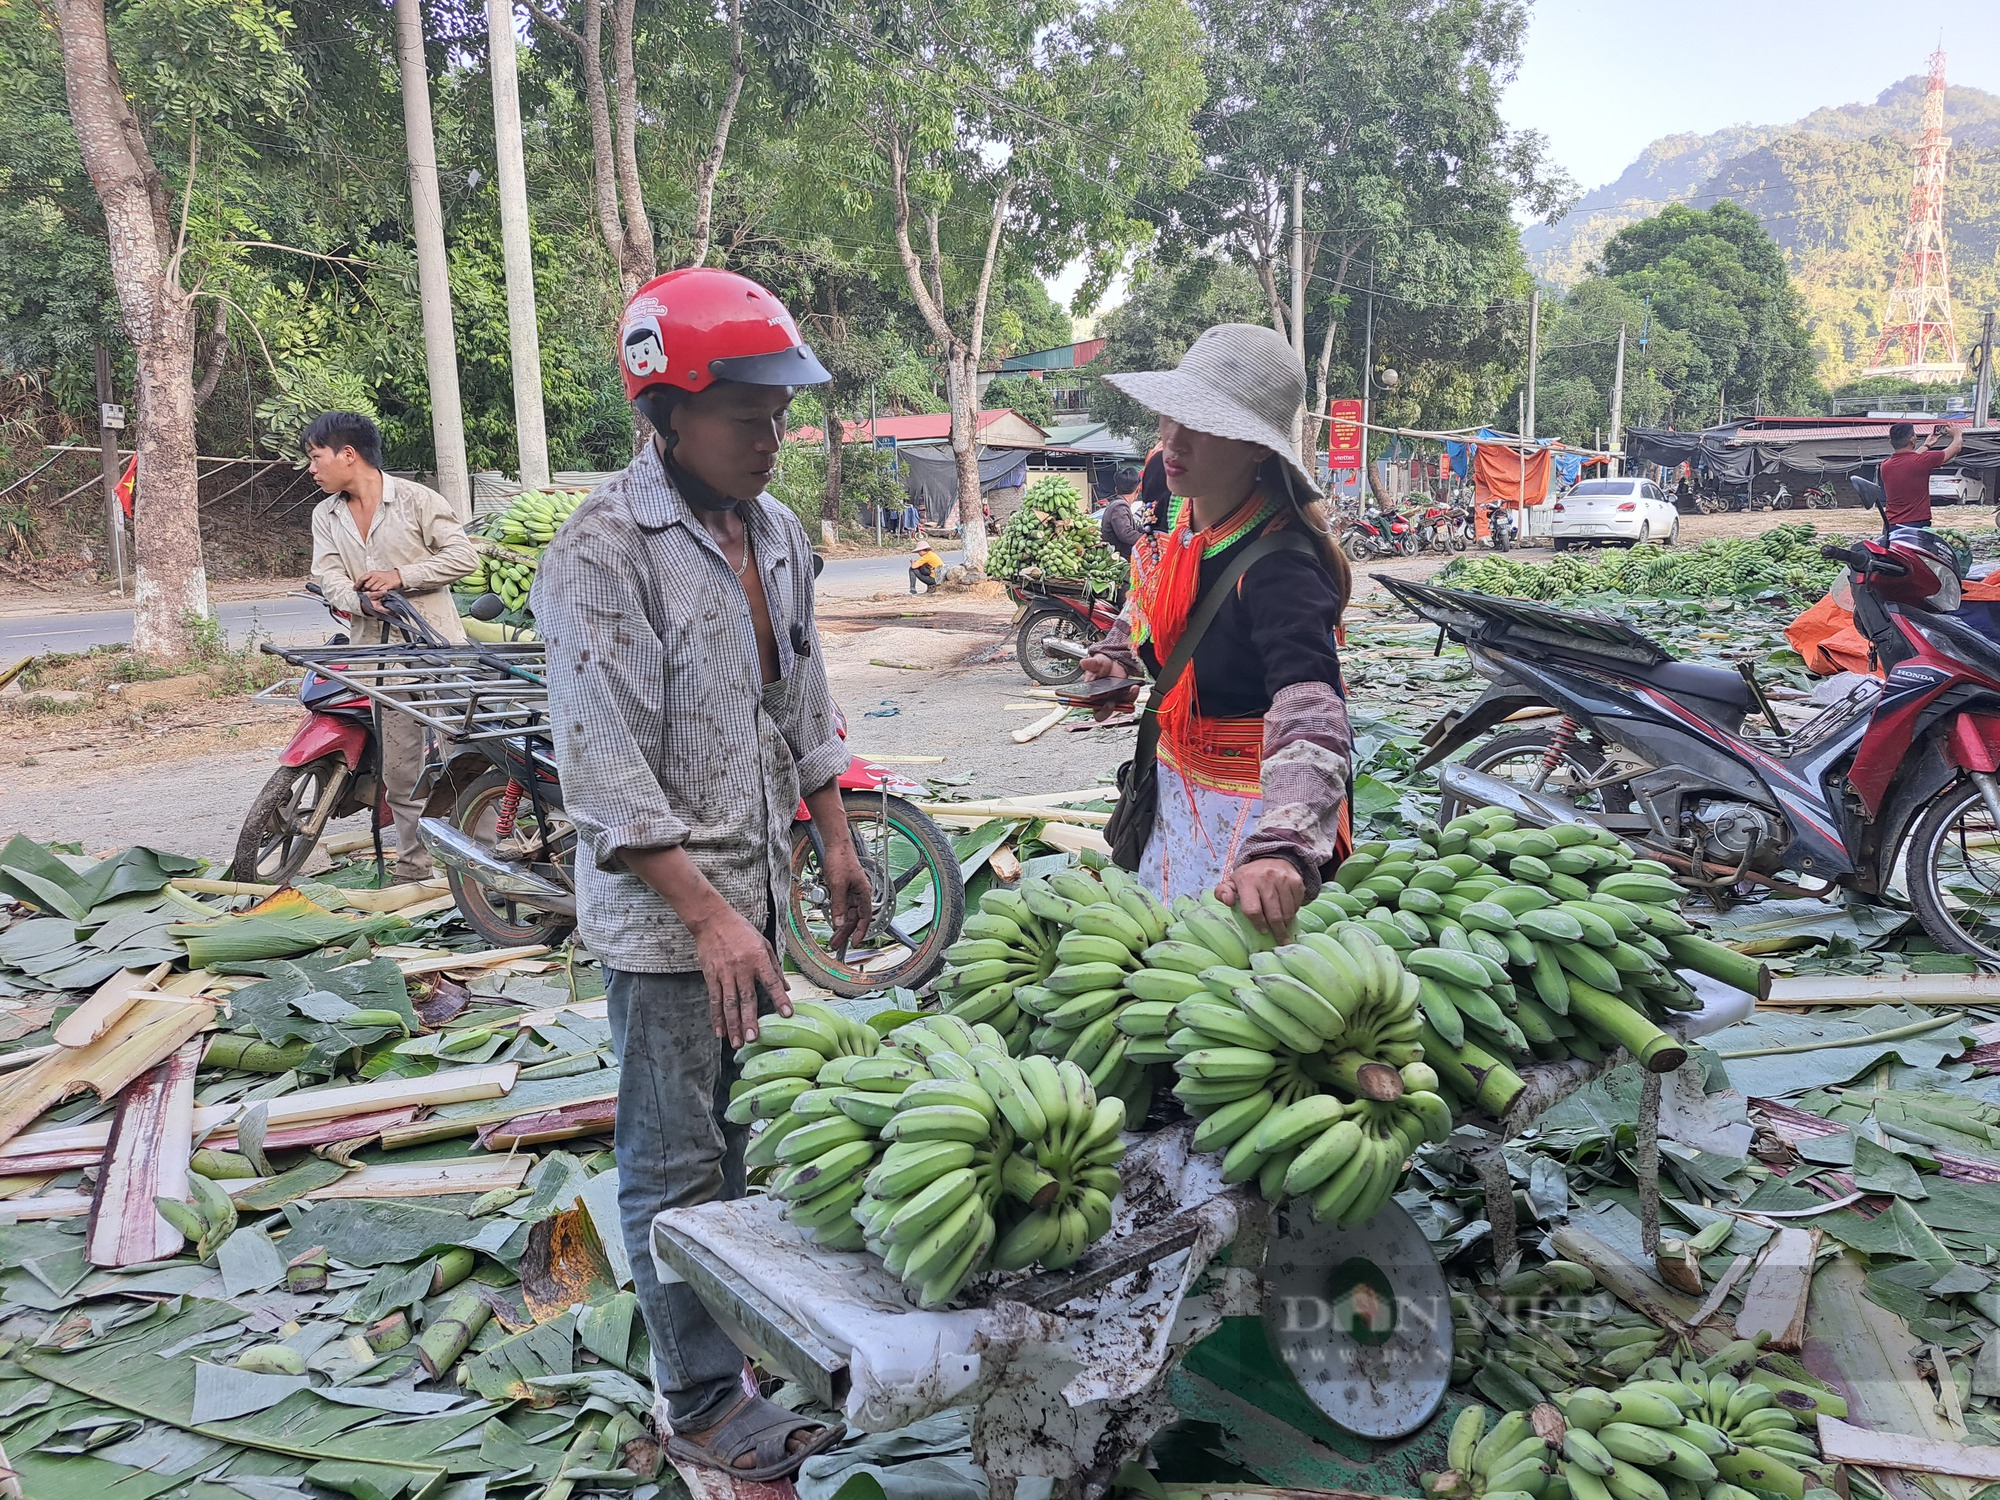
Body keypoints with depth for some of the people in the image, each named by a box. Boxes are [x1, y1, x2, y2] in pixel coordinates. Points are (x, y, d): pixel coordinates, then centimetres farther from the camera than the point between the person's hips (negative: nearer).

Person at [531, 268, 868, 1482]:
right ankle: (705, 1402, 20)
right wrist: (708, 915, -23)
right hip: (662, 906, -7)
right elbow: (608, 765, -20)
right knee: (677, 1165, 5)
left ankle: (740, 1324, 36)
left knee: (739, 1134, 19)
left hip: (758, 885, 7)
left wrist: (835, 838, 17)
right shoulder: (604, 550, -17)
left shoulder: (774, 530, 8)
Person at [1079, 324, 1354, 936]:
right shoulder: (1173, 516, -7)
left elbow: (1310, 716, -46)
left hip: (1255, 799, -8)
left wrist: (1282, 848, -61)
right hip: (1178, 781, 8)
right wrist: (1118, 657, 0)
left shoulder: (1281, 568, -31)